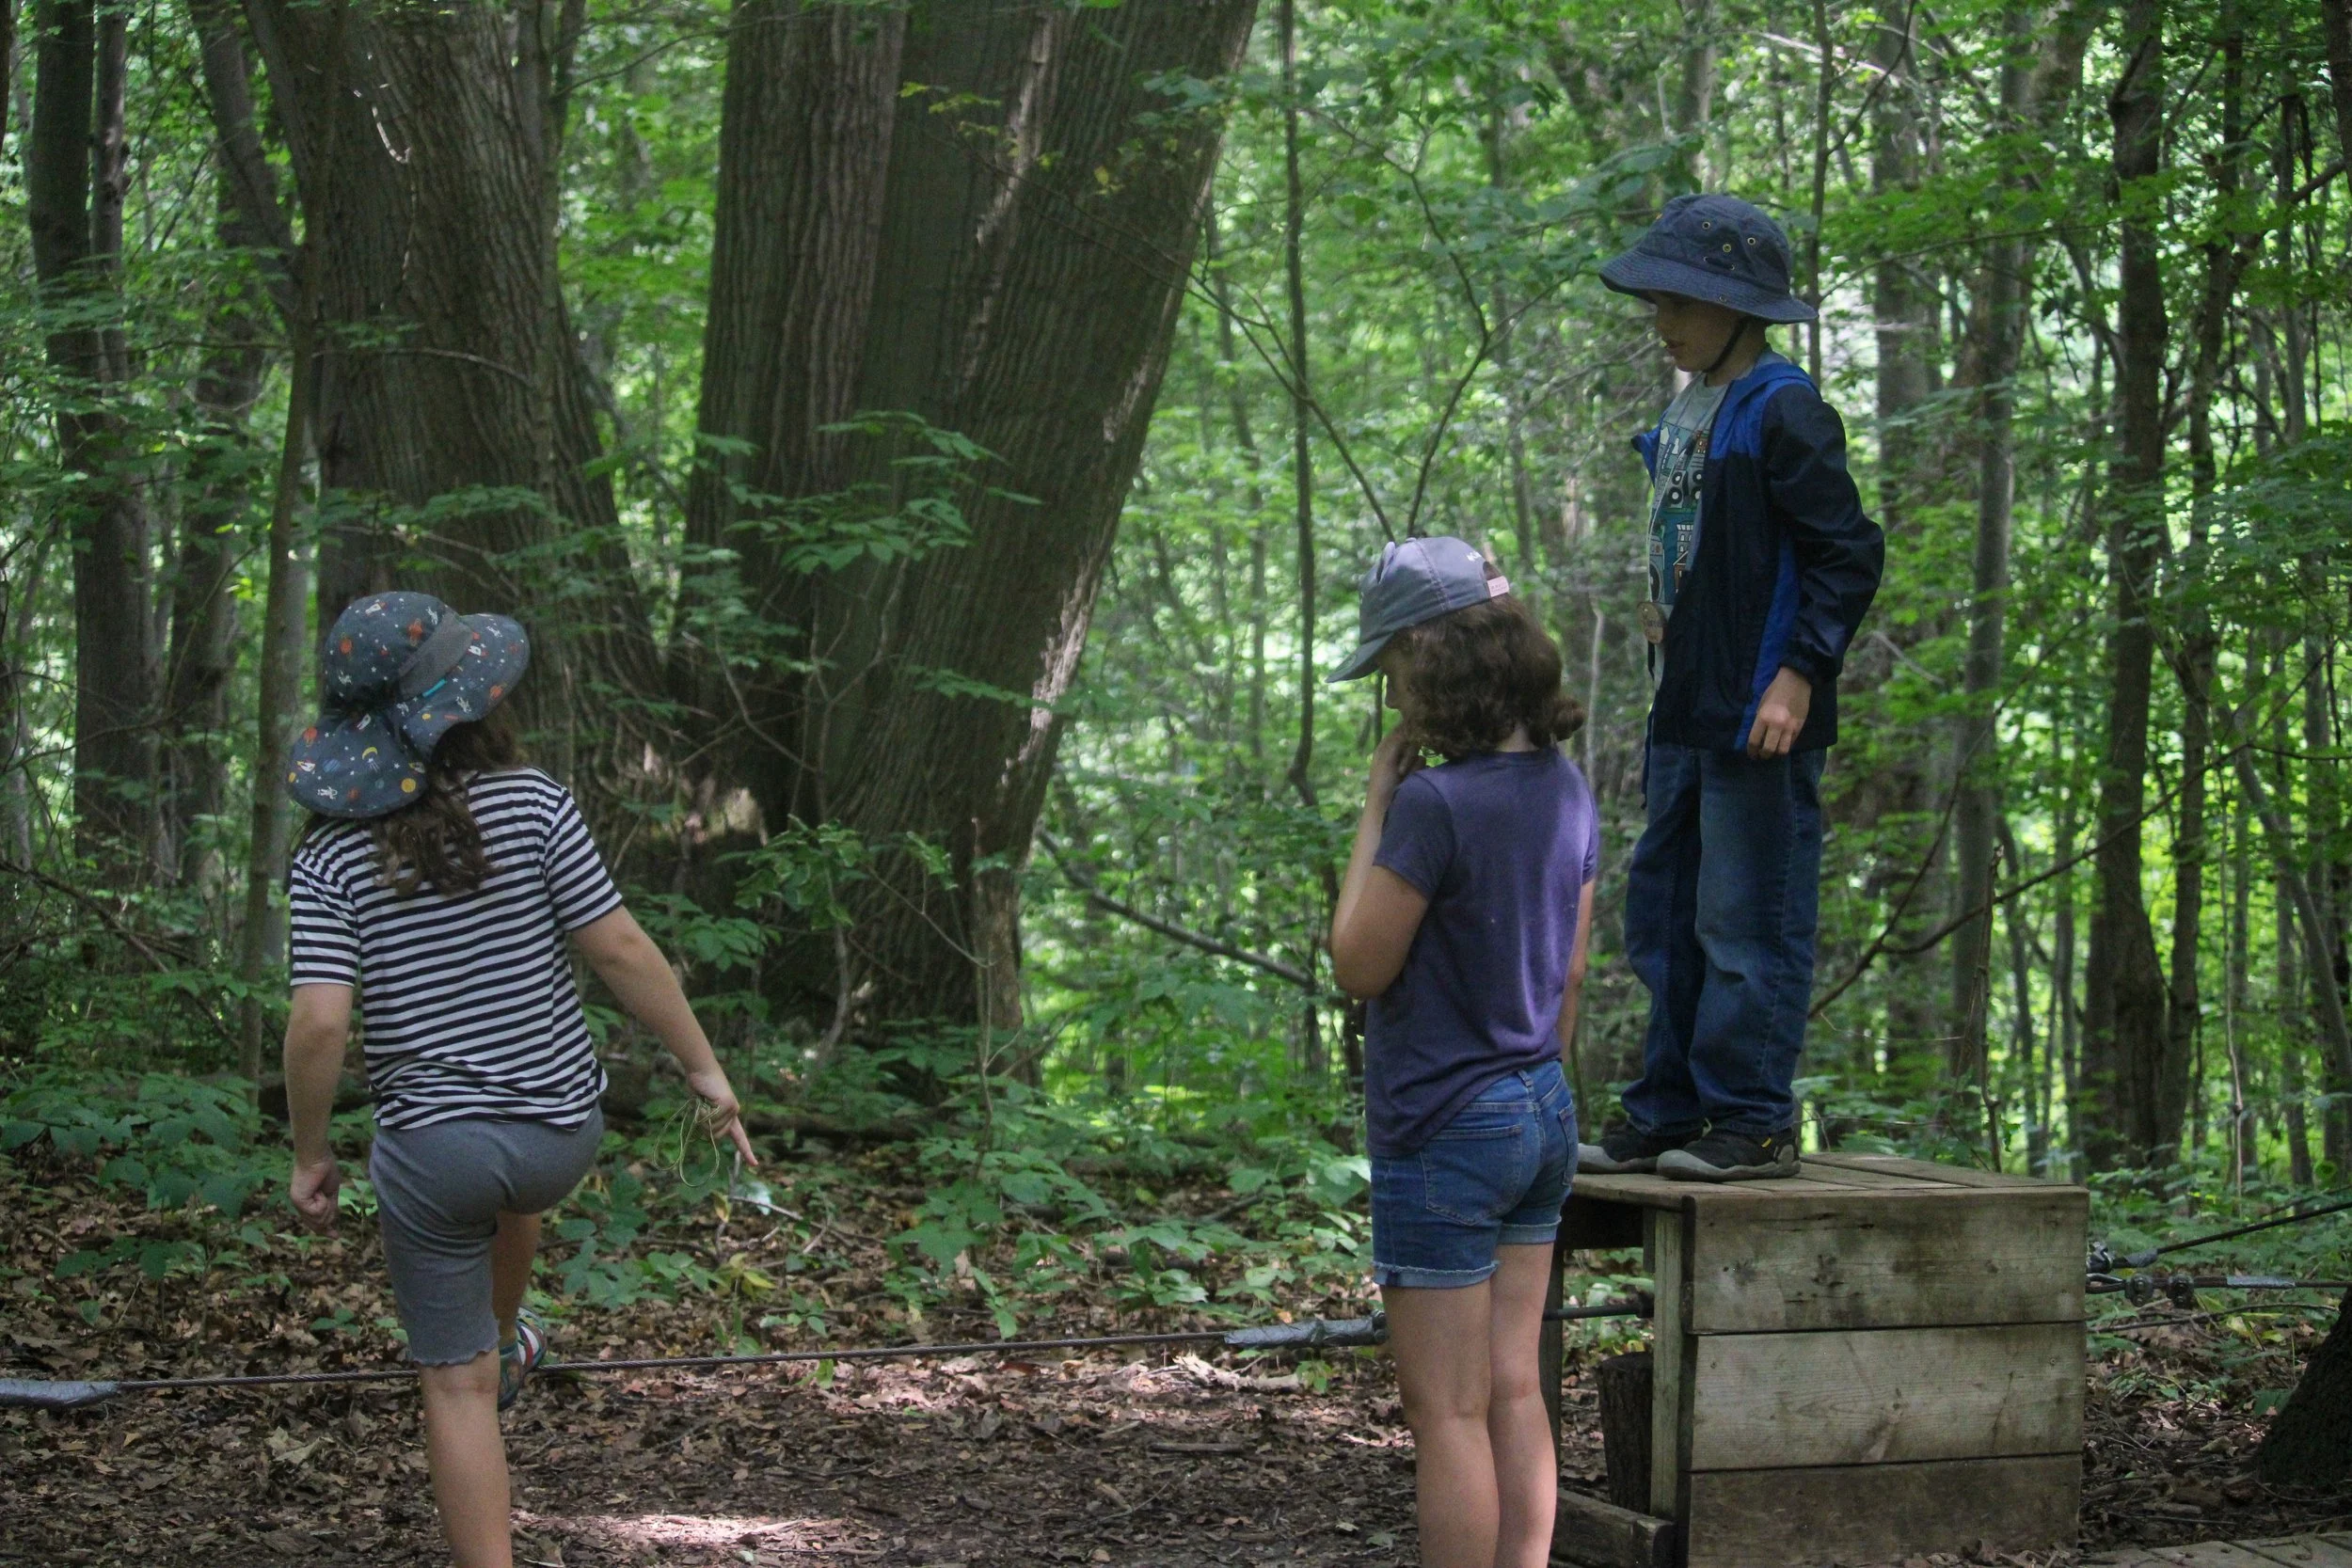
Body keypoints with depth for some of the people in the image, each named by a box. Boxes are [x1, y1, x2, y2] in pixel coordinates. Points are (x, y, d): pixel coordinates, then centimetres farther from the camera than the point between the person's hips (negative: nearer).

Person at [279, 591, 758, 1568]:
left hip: (429, 1150, -2)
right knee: (510, 1186, 39)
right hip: (562, 1124, 2)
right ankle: (502, 1345, 62)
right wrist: (703, 1067, 0)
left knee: (455, 1386, 9)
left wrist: (309, 1155, -3)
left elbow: (319, 1023, -16)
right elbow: (619, 949, -11)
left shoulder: (330, 856, -9)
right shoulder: (529, 804, -10)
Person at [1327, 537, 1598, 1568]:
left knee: (1447, 1413, 1)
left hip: (1443, 1134, -8)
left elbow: (1360, 966, -13)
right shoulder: (1563, 789, 4)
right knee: (1513, 1392, 14)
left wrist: (1376, 805, -10)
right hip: (1542, 1116, 8)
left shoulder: (1435, 805, -21)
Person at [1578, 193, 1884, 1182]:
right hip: (1683, 711, 10)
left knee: (1748, 923, -5)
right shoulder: (1686, 412, 16)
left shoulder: (1783, 413, -12)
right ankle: (1667, 1116, 19)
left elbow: (1851, 552, -15)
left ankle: (1754, 1124, 3)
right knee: (1662, 917, 12)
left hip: (1759, 717, -10)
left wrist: (1799, 674, -18)